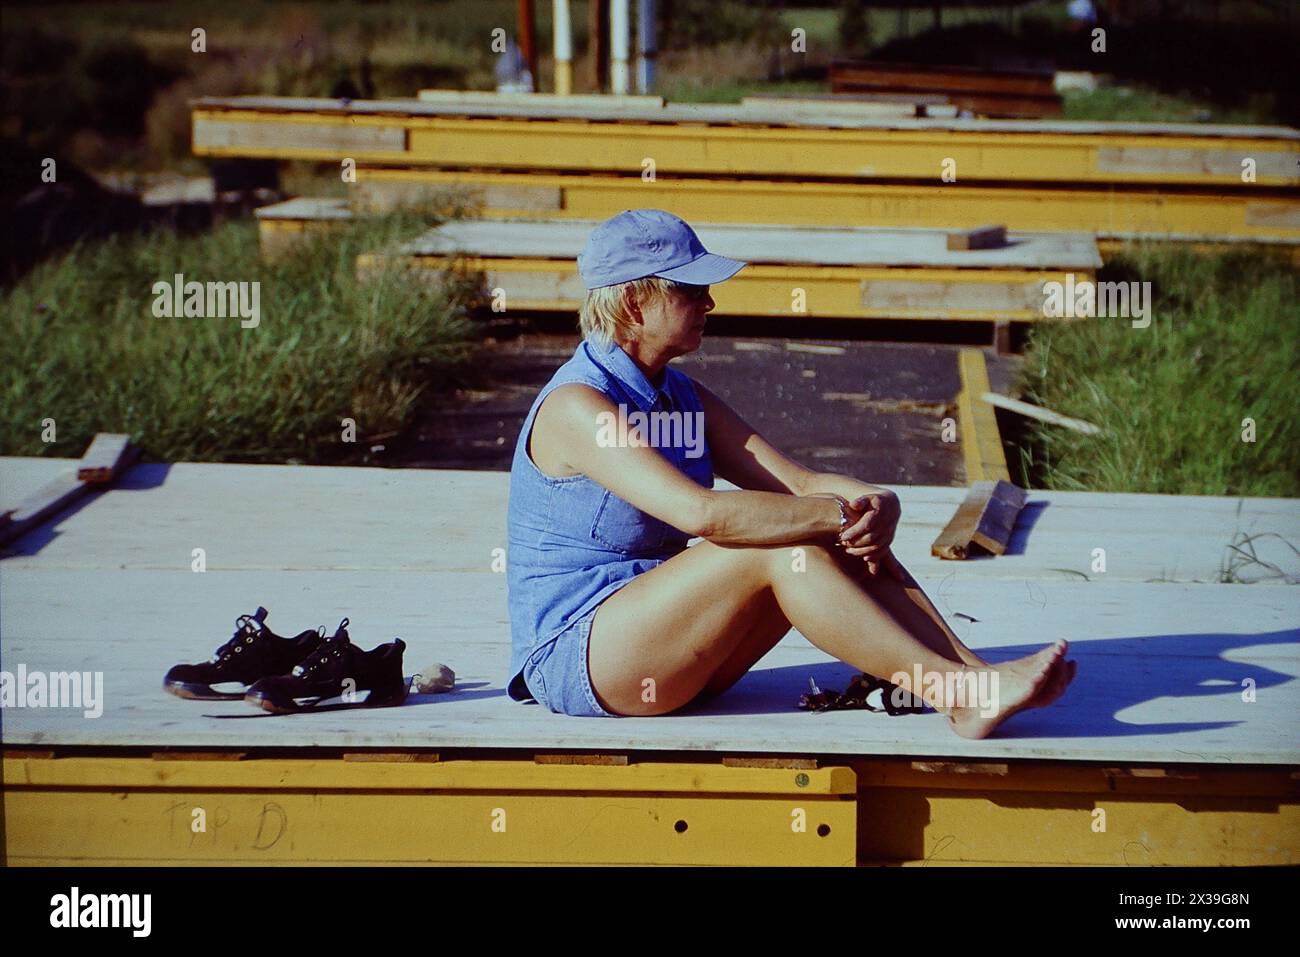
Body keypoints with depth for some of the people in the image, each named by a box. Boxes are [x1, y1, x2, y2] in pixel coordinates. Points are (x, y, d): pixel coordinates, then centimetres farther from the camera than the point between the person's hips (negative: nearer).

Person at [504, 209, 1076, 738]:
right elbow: (702, 513, -31)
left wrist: (878, 505, -20)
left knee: (847, 541, -9)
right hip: (573, 660, -8)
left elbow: (798, 483, 1)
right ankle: (959, 693, -29)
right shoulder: (577, 406, -18)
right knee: (777, 548, -27)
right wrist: (845, 513, -27)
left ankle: (975, 680, -21)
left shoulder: (682, 397, 11)